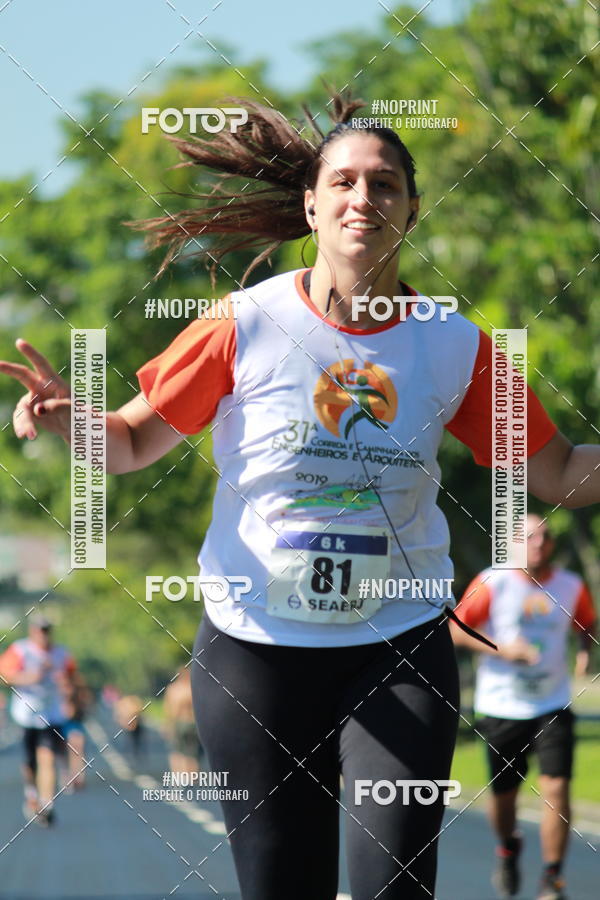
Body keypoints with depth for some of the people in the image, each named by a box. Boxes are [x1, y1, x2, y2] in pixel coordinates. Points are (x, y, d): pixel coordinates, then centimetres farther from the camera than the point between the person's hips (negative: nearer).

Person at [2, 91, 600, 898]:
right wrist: (66, 418, -20)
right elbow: (134, 442, 0)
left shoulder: (455, 346, -1)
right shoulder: (245, 327, -7)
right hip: (254, 651, 0)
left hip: (398, 652, 1)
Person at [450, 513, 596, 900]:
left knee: (556, 789, -13)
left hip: (553, 706, 1)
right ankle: (508, 848, 42)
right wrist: (502, 650, -17)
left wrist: (586, 652, -3)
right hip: (501, 708, -1)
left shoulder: (571, 587, 1)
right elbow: (455, 629, -4)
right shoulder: (493, 583, -7)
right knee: (503, 793, 8)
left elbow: (588, 623, 19)